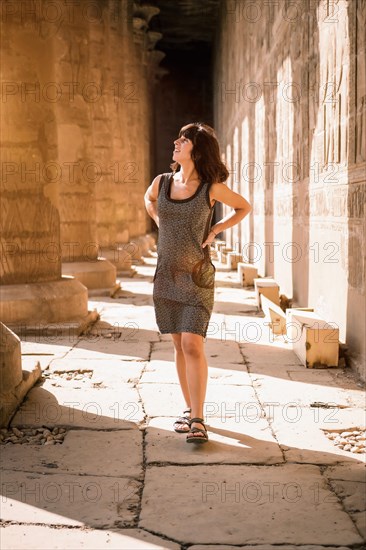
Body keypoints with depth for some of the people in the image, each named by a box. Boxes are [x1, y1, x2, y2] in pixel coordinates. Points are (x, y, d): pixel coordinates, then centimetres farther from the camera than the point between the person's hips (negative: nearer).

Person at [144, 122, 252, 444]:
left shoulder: (212, 188, -7)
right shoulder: (162, 182, 2)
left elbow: (244, 207, 9)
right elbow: (149, 199, 27)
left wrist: (215, 231, -1)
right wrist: (160, 223, 10)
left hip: (197, 279, -4)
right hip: (166, 278, 4)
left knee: (193, 347, -13)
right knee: (180, 347, 10)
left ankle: (198, 420, -7)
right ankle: (190, 409, 23)